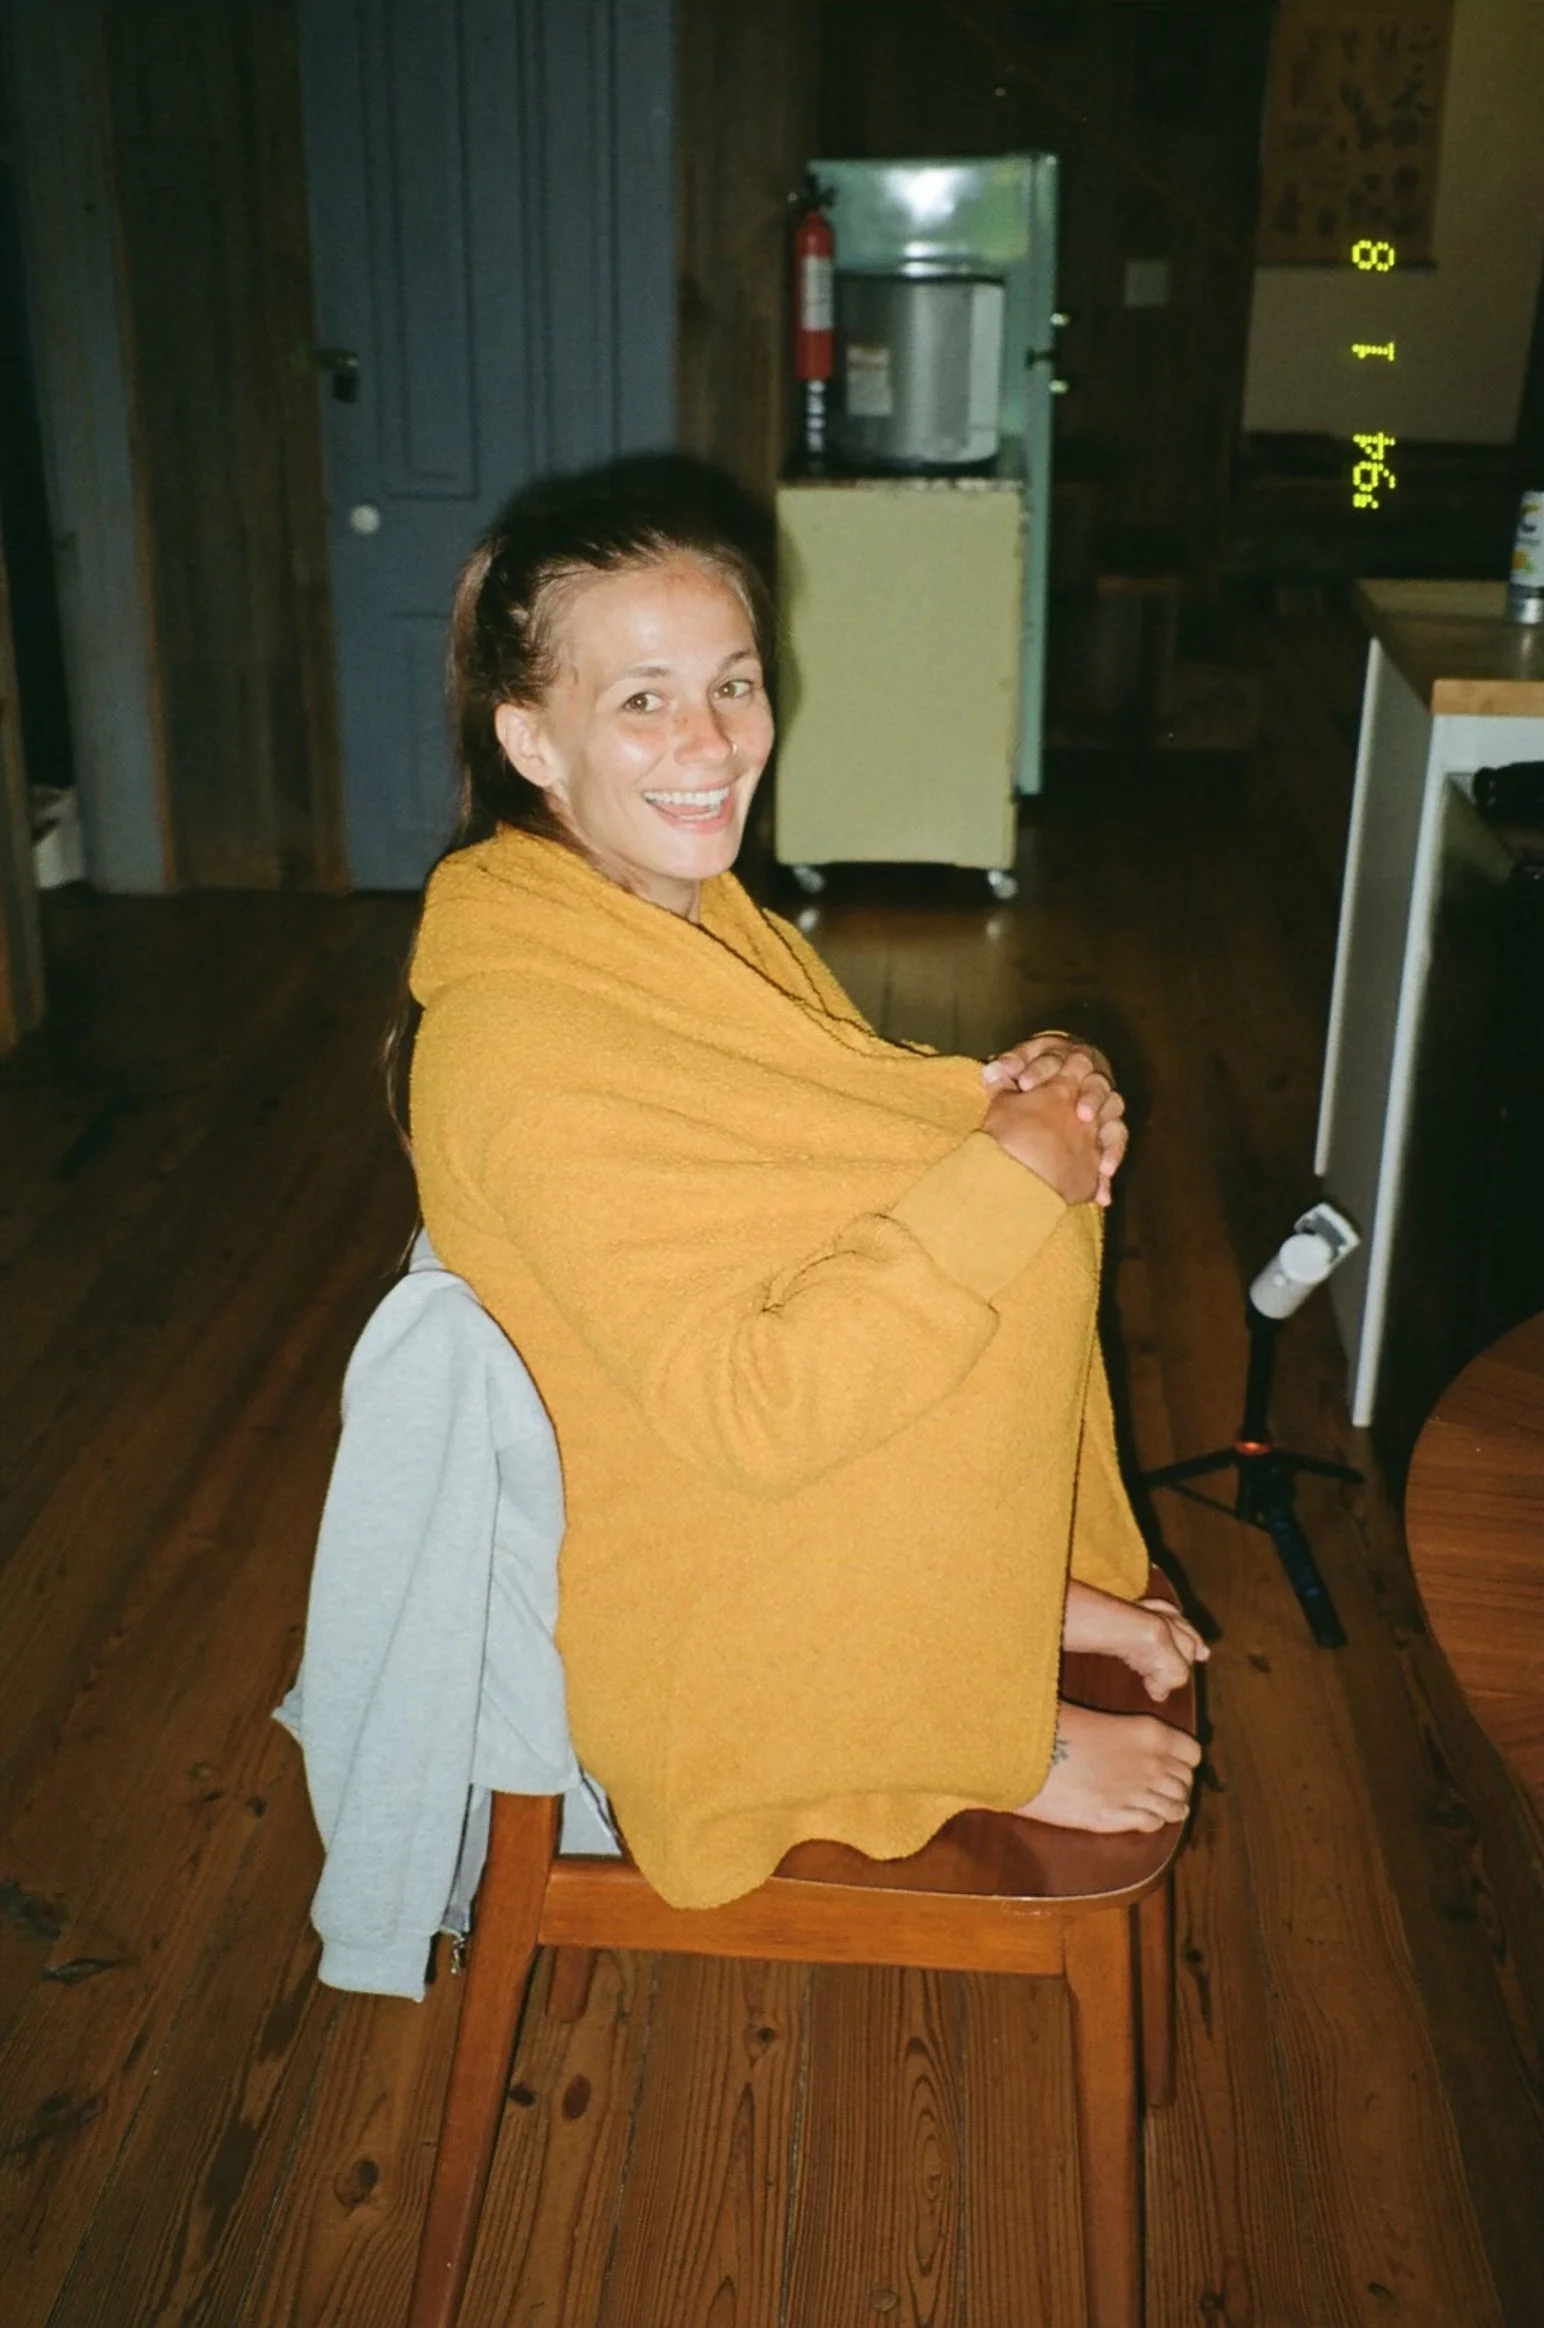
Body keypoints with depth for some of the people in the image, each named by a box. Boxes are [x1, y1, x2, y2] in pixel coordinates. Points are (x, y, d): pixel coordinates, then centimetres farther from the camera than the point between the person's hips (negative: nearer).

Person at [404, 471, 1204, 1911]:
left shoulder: (686, 906, -2)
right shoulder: (522, 1046, -30)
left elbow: (833, 1134, 10)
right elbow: (747, 1409, -31)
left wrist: (993, 1092, -10)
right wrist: (1008, 1169, -27)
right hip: (703, 1613, -9)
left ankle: (1012, 1584, 11)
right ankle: (977, 1728, 1)